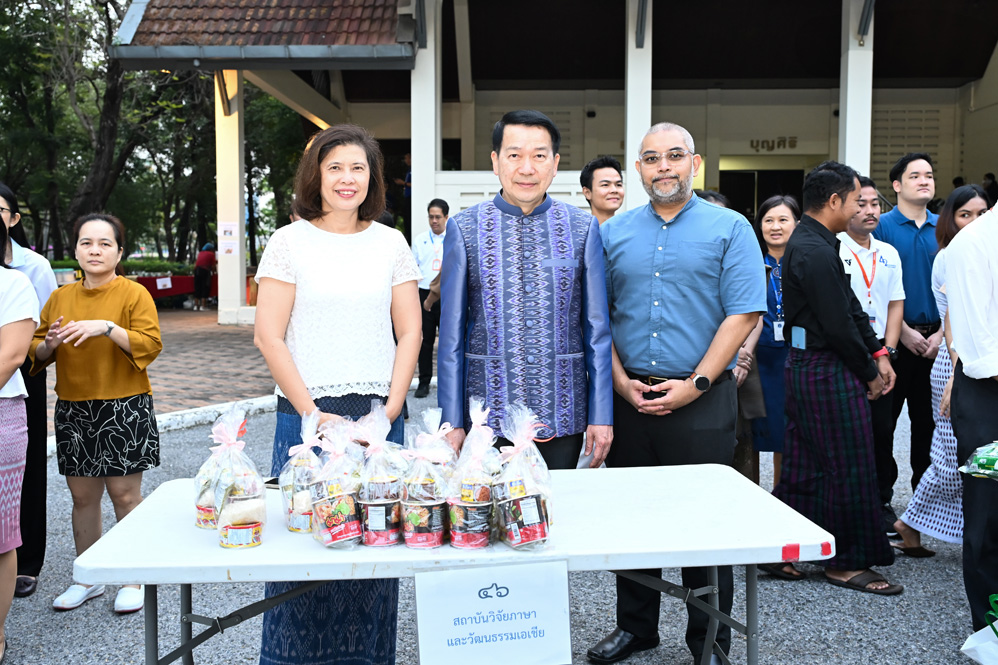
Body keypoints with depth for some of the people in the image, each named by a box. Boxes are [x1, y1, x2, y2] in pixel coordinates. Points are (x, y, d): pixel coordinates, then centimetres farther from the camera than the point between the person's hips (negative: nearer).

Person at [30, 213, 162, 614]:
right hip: (73, 411, 5)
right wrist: (50, 343, -6)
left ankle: (134, 580, 14)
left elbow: (150, 344, -12)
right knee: (82, 496, 11)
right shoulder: (60, 297, 12)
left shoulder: (134, 294, -3)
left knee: (125, 495, 0)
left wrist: (107, 327, -23)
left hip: (124, 408, -4)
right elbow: (36, 353, 16)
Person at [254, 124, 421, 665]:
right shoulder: (290, 241, 2)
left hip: (378, 414, 2)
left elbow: (409, 333, 5)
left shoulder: (390, 243, 8)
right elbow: (268, 336, -3)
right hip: (306, 412, -1)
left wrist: (389, 412, -5)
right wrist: (313, 413, -9)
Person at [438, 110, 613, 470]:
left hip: (564, 416, 1)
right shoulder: (464, 228, 0)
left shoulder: (583, 227, 3)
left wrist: (601, 415, -1)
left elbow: (597, 329, 4)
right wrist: (451, 421, -3)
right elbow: (451, 332, 1)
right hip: (488, 415, -1)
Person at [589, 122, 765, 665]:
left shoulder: (729, 228, 1)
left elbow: (743, 314, -6)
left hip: (701, 400, -3)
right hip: (628, 397, 3)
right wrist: (621, 381, -3)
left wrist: (695, 384, -13)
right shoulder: (613, 232, 10)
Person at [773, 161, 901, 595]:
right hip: (827, 372, -10)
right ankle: (847, 562, 15)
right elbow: (838, 325, -19)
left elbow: (851, 306, 15)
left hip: (805, 365, 10)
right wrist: (869, 374, -7)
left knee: (804, 467, 16)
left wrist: (877, 353, 12)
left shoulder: (808, 242, 13)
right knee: (848, 466, 2)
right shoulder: (816, 253, -20)